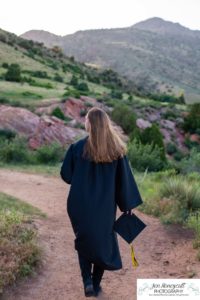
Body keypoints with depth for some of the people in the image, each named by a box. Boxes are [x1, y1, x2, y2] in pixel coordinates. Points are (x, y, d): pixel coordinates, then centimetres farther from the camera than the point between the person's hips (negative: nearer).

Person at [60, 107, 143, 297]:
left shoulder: (77, 147, -13)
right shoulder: (117, 149, -7)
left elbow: (65, 175, -5)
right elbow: (124, 179, -4)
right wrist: (127, 205, 5)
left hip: (81, 205, -1)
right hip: (105, 206, 1)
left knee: (84, 241, 20)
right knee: (103, 242, 19)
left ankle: (87, 281, 6)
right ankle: (96, 285, 27)